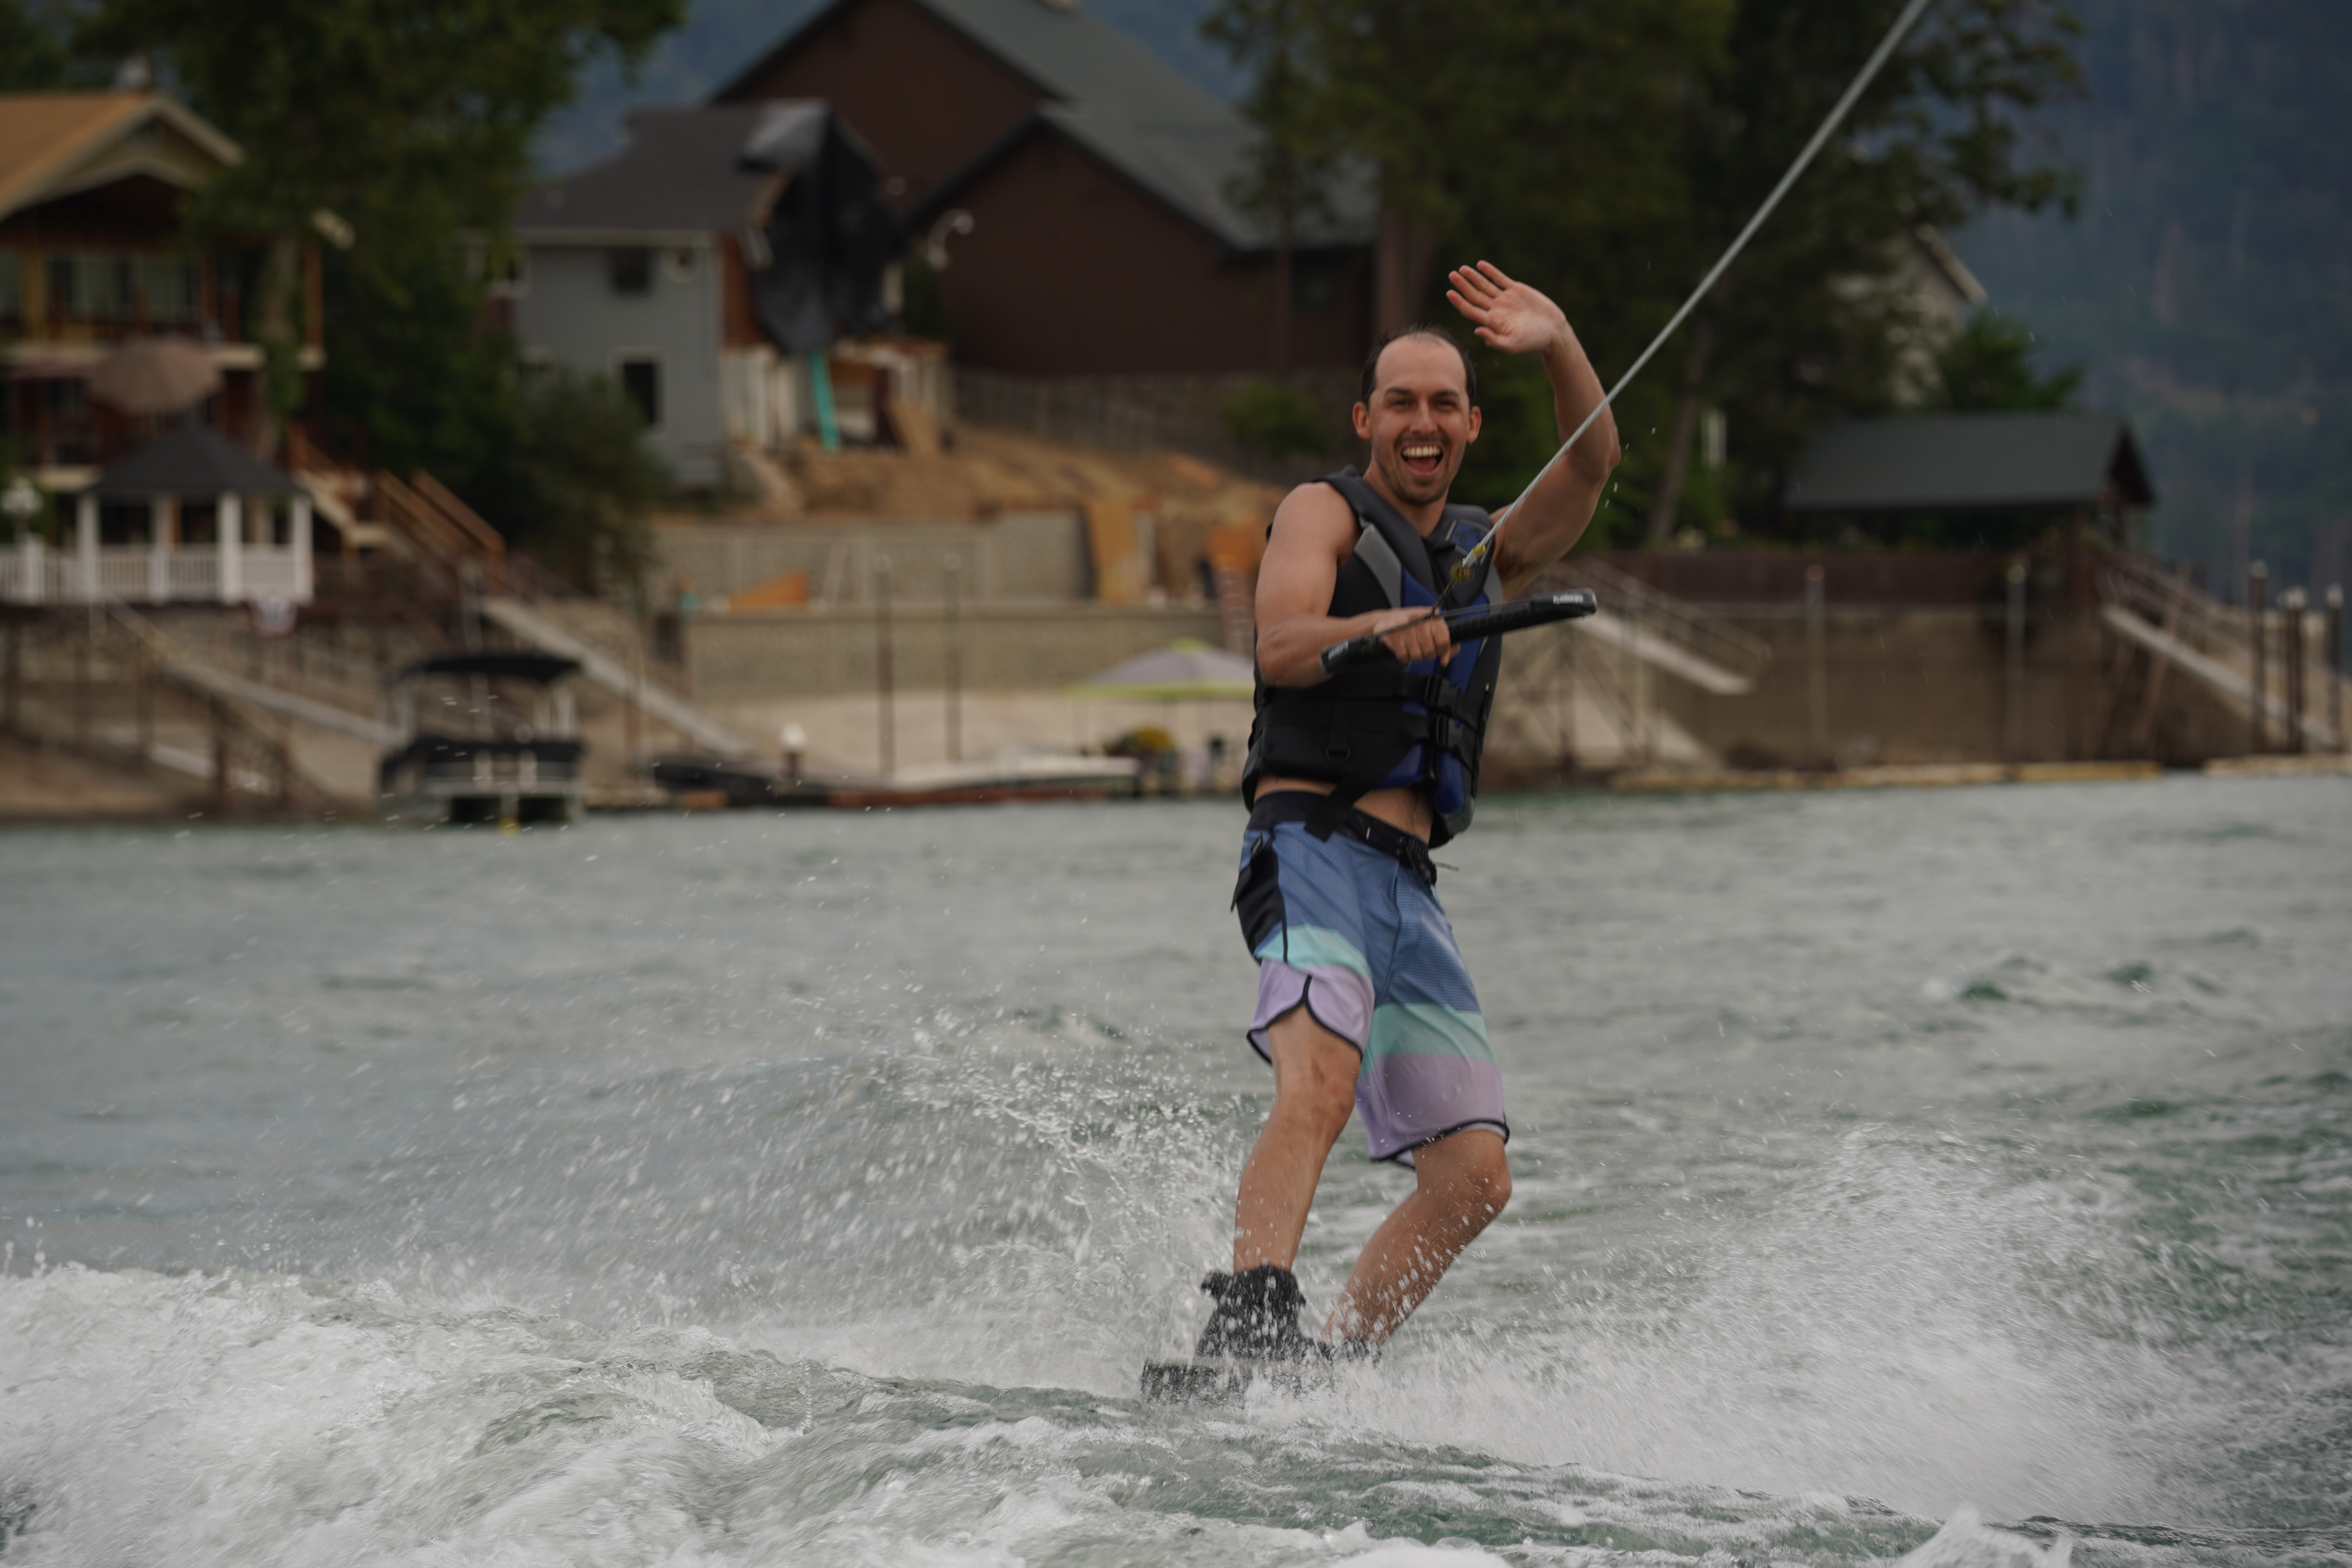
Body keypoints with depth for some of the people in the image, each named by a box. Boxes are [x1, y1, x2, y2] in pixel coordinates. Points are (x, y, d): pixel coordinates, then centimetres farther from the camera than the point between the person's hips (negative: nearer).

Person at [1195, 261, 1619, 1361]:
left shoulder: (1487, 556, 25)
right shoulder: (1324, 512, 10)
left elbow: (1591, 465, 7)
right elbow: (1281, 645, -10)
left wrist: (1560, 350, -11)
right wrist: (1376, 630, -31)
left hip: (1409, 889, 7)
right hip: (1312, 848, -6)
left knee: (1473, 1178, -2)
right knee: (1321, 1084, -31)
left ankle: (1331, 1369, 1)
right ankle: (1246, 1329, -44)